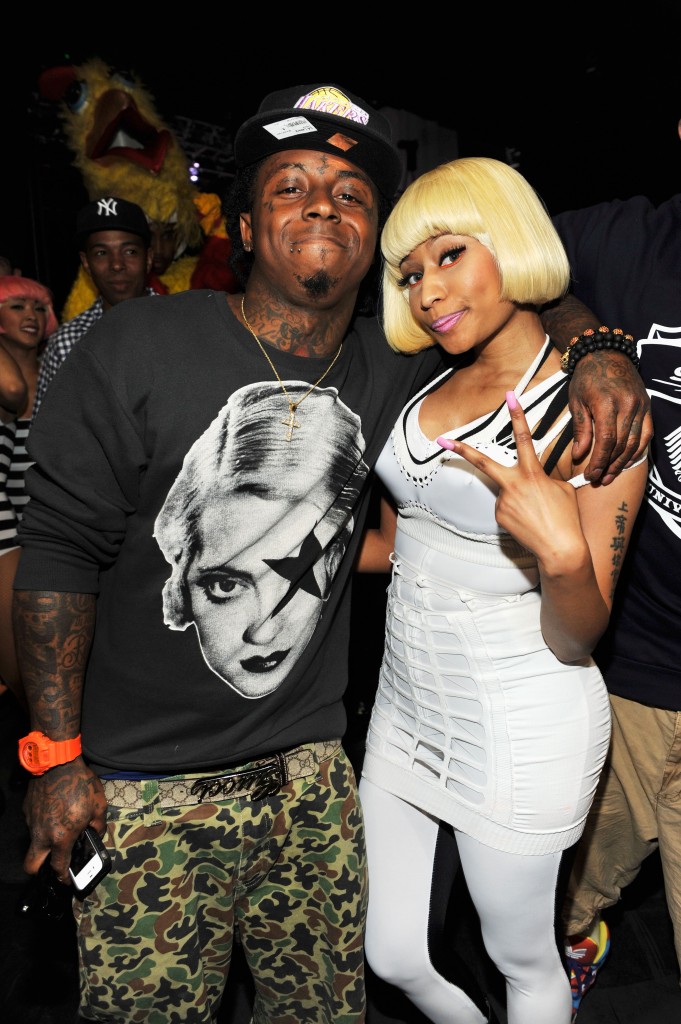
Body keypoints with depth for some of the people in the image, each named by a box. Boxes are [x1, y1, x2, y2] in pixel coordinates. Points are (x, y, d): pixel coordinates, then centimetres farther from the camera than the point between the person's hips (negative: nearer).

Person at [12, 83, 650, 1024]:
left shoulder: (390, 364, -1)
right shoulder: (140, 345, -12)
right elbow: (60, 551, -10)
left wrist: (599, 356, -7)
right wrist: (56, 757, -8)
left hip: (309, 767, 4)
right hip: (145, 784, -3)